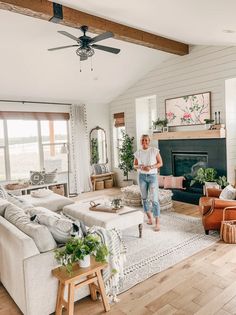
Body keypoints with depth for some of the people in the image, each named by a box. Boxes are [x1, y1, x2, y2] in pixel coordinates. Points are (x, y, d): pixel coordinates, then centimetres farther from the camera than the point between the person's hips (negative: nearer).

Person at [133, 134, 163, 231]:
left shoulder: (155, 151, -5)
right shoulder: (138, 153, 3)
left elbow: (160, 163, -3)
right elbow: (134, 165, 10)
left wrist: (151, 167, -18)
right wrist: (140, 167, -12)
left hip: (152, 176, -3)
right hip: (142, 177, 4)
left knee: (154, 199, -9)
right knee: (144, 198, 10)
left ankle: (157, 223, -4)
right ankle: (149, 217, 28)